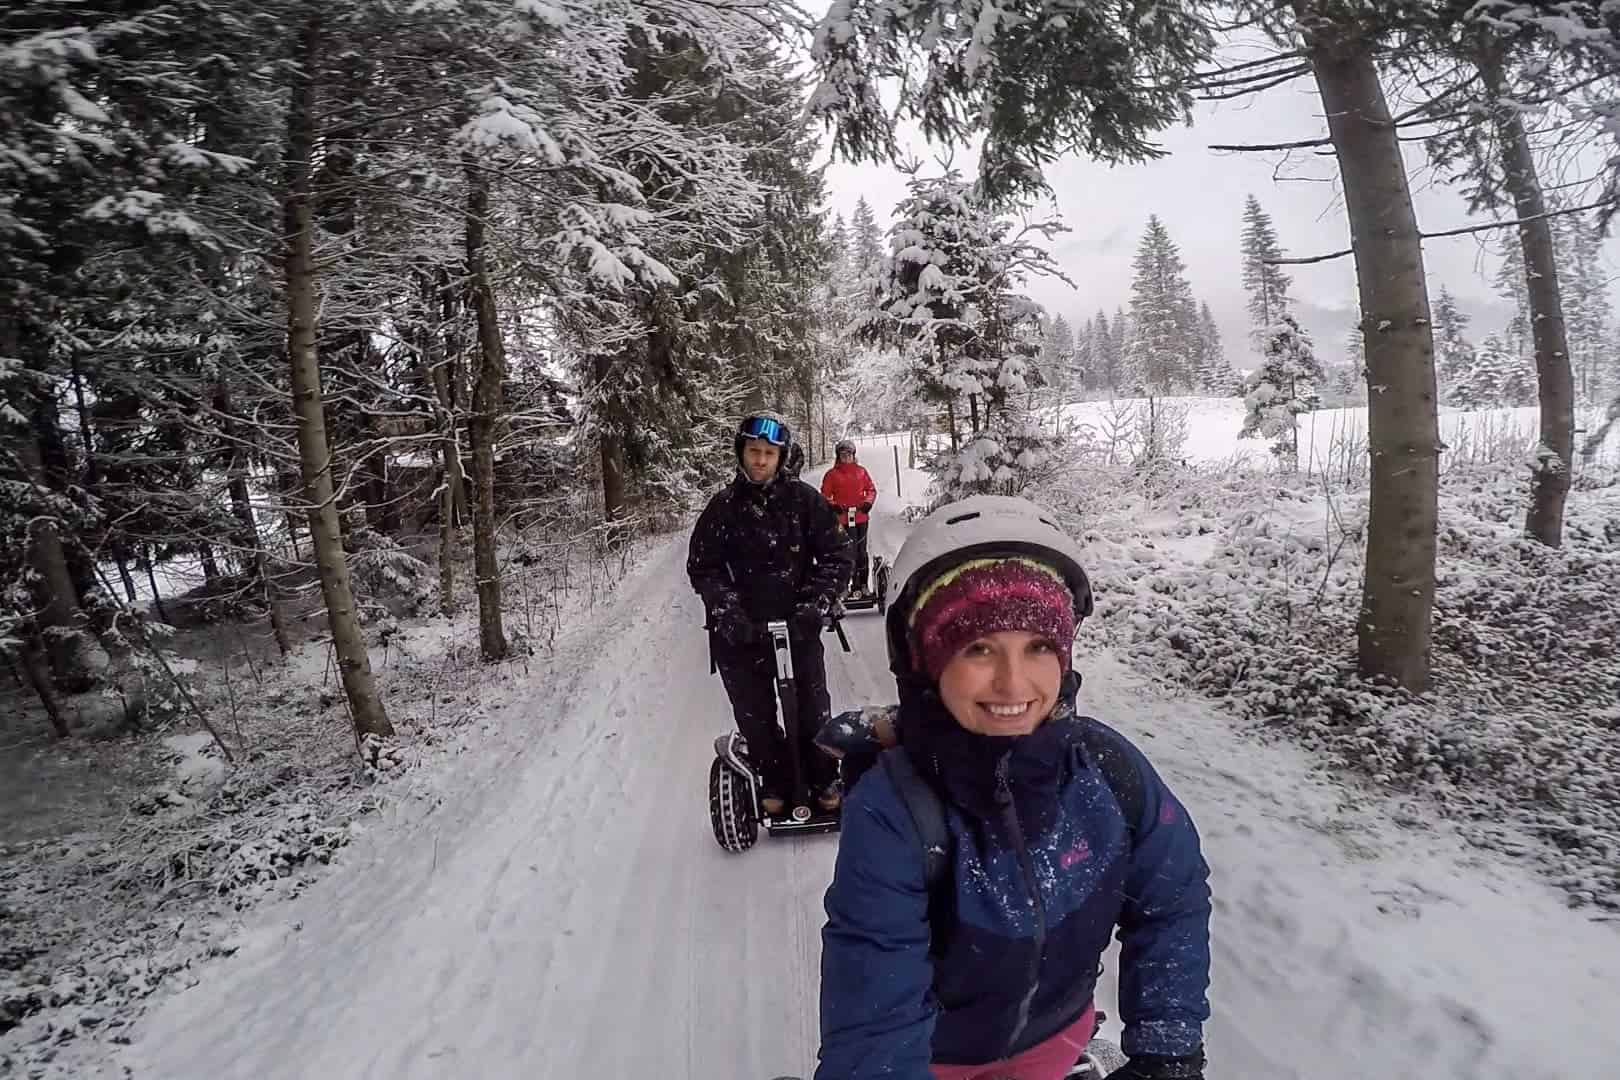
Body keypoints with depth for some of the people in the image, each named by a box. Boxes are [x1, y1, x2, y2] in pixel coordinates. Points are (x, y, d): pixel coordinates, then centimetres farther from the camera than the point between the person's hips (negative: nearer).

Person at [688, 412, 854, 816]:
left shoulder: (803, 499, -3)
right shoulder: (723, 506, 0)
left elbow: (835, 557, -1)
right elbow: (702, 567, 2)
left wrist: (815, 605, -12)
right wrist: (728, 612, -11)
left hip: (798, 620, -1)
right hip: (742, 626, 1)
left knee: (813, 704, 6)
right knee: (754, 711, 8)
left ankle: (823, 779, 28)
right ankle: (776, 782, 29)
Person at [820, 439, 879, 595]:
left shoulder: (861, 472, 10)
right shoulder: (832, 474, 3)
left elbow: (871, 489, 15)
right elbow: (825, 495, 4)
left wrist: (868, 502, -3)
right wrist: (833, 506, -12)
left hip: (861, 517, 3)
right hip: (843, 518, -3)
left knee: (861, 550, 9)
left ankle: (862, 583, 20)